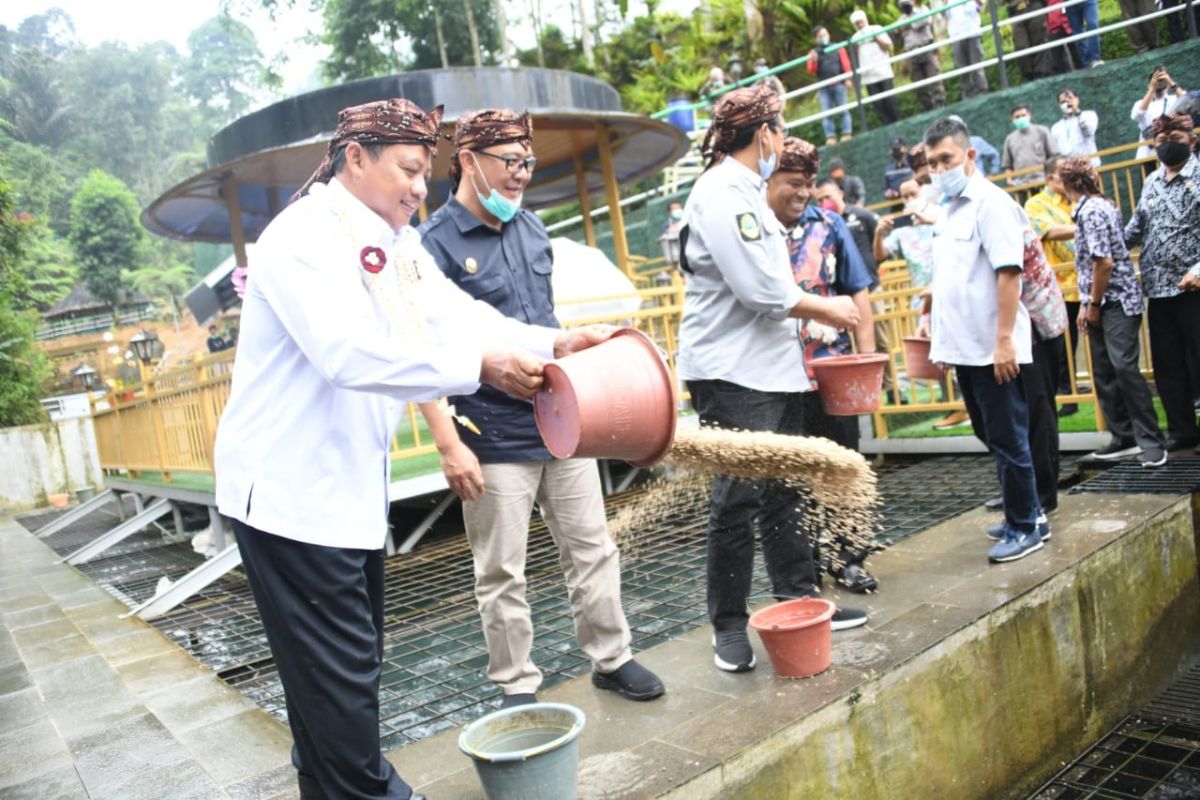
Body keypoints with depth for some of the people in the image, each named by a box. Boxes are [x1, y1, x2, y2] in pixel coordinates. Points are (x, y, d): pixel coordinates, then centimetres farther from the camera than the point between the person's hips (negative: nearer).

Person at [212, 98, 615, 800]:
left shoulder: (399, 244, 11)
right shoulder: (306, 234, -17)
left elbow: (458, 317, 0)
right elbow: (349, 348, -32)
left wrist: (554, 343, -13)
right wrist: (482, 365, -34)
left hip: (353, 488, 9)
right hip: (291, 490, -9)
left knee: (352, 660, 20)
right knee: (341, 671, 0)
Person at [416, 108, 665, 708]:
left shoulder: (531, 227, 10)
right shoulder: (435, 243, -9)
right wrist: (449, 445, -18)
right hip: (494, 439, -6)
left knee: (593, 550, 13)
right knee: (501, 574, 6)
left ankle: (611, 658, 30)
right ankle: (517, 686, 24)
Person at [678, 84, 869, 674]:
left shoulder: (744, 192, 20)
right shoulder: (722, 193, -14)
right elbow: (760, 288, -20)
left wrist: (819, 310, 14)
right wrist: (827, 309, -6)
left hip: (771, 369, 11)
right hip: (731, 374, -10)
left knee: (782, 493, 15)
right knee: (738, 502, -4)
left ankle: (799, 600, 26)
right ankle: (729, 627, 8)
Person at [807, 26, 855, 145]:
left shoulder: (838, 48, 11)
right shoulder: (813, 53, 12)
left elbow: (846, 64, 4)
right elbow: (811, 71, 3)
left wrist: (848, 79, -6)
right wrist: (813, 61, -15)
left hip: (838, 85, -1)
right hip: (823, 88, 1)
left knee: (844, 110, 0)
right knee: (826, 114, -3)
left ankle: (847, 134, 4)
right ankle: (830, 137, -1)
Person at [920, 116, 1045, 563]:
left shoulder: (990, 203, -11)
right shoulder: (949, 209, 14)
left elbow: (1008, 273, -19)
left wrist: (1005, 340, -23)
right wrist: (937, 323, 15)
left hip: (993, 348, -8)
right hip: (965, 346, 9)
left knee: (1007, 439, 1)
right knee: (991, 437, 16)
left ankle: (1025, 527, 14)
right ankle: (1025, 513, 30)